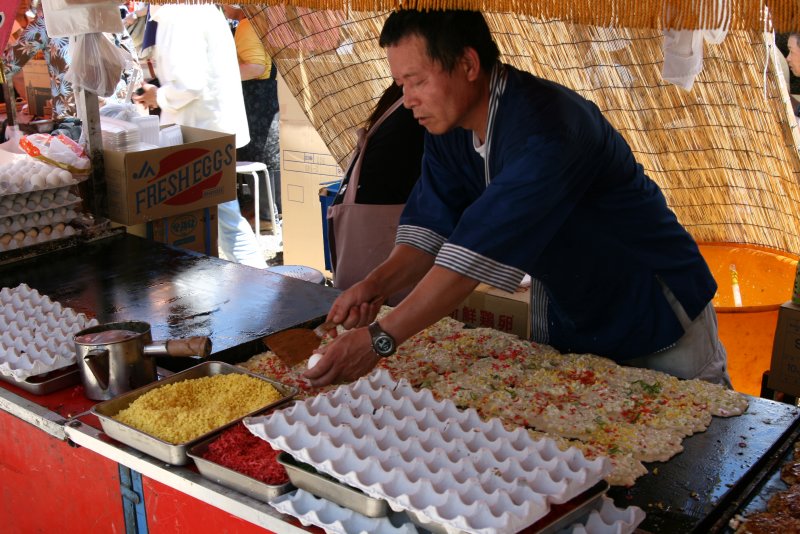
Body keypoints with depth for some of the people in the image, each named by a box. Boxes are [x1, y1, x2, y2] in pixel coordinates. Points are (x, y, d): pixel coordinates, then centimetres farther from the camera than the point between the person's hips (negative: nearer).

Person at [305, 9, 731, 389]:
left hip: (657, 319, -7)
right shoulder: (448, 129, -6)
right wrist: (377, 284, -27)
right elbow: (431, 228, -7)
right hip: (565, 318, 7)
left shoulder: (546, 125, -34)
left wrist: (380, 339, -43)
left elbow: (484, 249, -41)